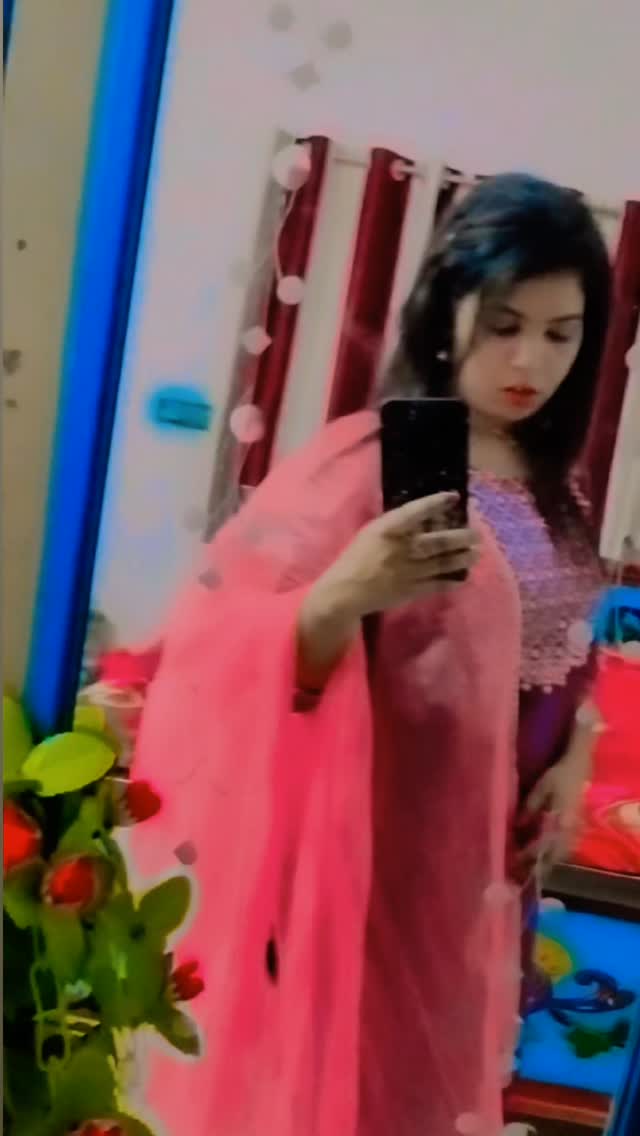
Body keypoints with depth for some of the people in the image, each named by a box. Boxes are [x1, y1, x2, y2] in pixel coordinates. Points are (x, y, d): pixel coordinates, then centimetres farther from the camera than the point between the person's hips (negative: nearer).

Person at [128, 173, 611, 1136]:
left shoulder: (555, 485, 4)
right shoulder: (369, 461, -18)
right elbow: (236, 659, -23)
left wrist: (575, 759, -1)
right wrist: (345, 594, -41)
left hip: (492, 851, 7)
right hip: (376, 848, -6)